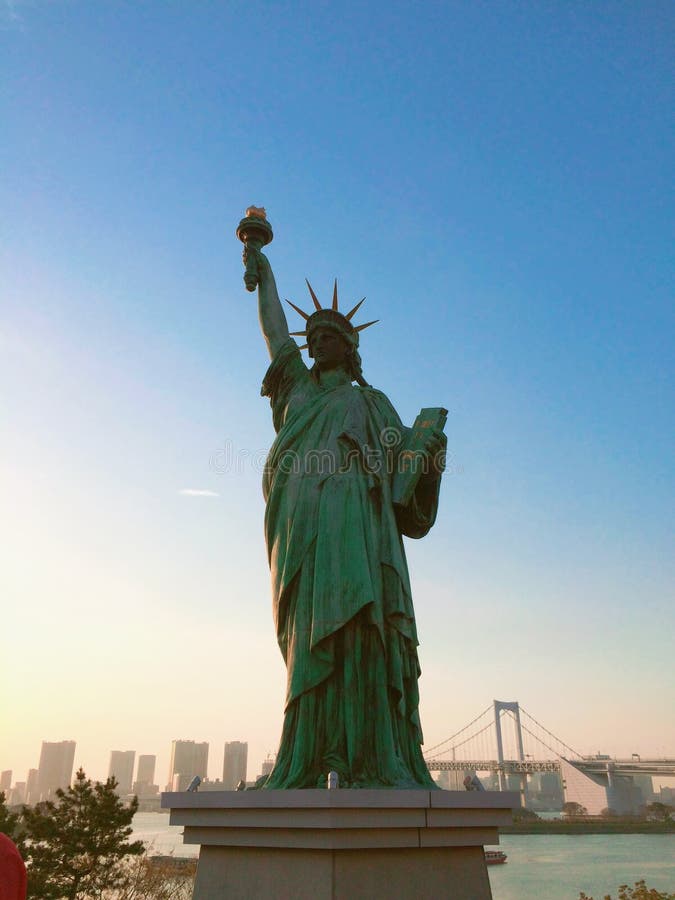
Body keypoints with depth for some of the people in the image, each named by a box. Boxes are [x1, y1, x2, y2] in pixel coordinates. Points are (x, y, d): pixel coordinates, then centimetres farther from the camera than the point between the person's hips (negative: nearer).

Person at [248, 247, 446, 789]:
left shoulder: (371, 402, 26)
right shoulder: (298, 387, 33)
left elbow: (404, 460, 15)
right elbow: (275, 330, 37)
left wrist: (432, 453, -7)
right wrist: (263, 271, 45)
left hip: (355, 520, -2)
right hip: (304, 523, 2)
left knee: (361, 623, -19)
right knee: (311, 635, -10)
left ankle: (383, 762, -22)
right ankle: (306, 765, -14)